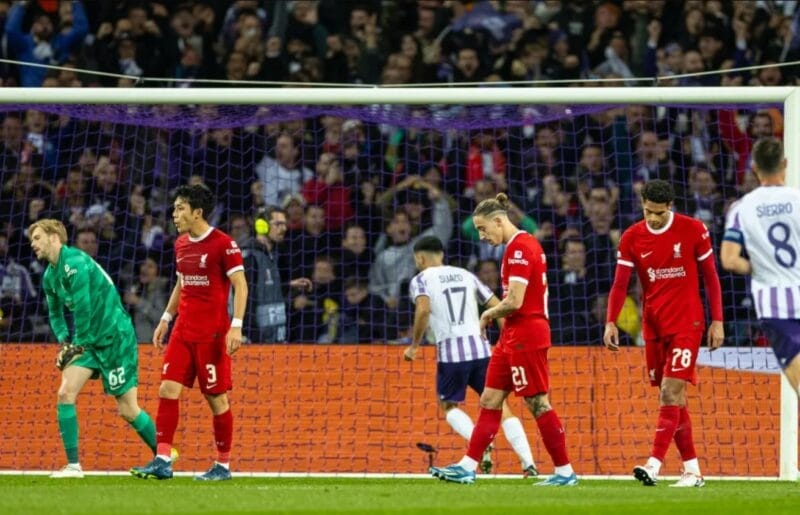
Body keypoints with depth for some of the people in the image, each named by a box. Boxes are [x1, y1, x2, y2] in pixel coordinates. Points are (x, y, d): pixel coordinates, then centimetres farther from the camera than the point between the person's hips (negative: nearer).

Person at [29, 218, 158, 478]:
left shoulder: (75, 262, -19)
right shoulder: (50, 275, 9)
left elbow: (84, 308, -21)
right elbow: (55, 313, 21)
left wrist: (78, 344, -11)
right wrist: (63, 341, 5)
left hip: (115, 337, -8)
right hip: (90, 340, 8)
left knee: (127, 409, -3)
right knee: (65, 393, -8)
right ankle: (73, 465, -7)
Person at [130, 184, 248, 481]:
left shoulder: (222, 244, -10)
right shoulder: (181, 244, 12)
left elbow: (240, 286, -11)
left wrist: (236, 326, -20)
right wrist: (166, 319, 20)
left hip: (212, 333, -7)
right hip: (183, 331, 7)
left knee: (216, 397, -1)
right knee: (168, 389, -4)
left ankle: (223, 466, 10)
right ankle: (162, 462, -6)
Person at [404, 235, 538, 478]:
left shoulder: (421, 280, 5)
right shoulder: (465, 275, 19)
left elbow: (423, 309, -14)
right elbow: (497, 306, 14)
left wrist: (414, 345, -4)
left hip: (450, 351, -3)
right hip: (480, 347, 4)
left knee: (449, 406, 16)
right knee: (499, 405, 6)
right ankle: (528, 463, -7)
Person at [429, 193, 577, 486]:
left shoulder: (518, 248, -16)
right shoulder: (524, 244, 15)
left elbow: (514, 301, -22)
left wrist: (490, 313, -4)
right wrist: (495, 315, 8)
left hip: (525, 336, -10)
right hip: (513, 336, 10)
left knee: (537, 403, -5)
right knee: (490, 401, 9)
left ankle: (565, 472, 0)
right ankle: (468, 467, 10)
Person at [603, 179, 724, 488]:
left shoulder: (693, 230, -5)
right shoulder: (632, 238, 2)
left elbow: (710, 277, 2)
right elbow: (620, 284, -1)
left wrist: (717, 321, -2)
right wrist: (611, 322, -15)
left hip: (687, 323, -4)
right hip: (653, 326, 4)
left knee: (671, 392, -16)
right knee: (672, 398, 6)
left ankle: (654, 465, -24)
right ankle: (691, 470, 13)